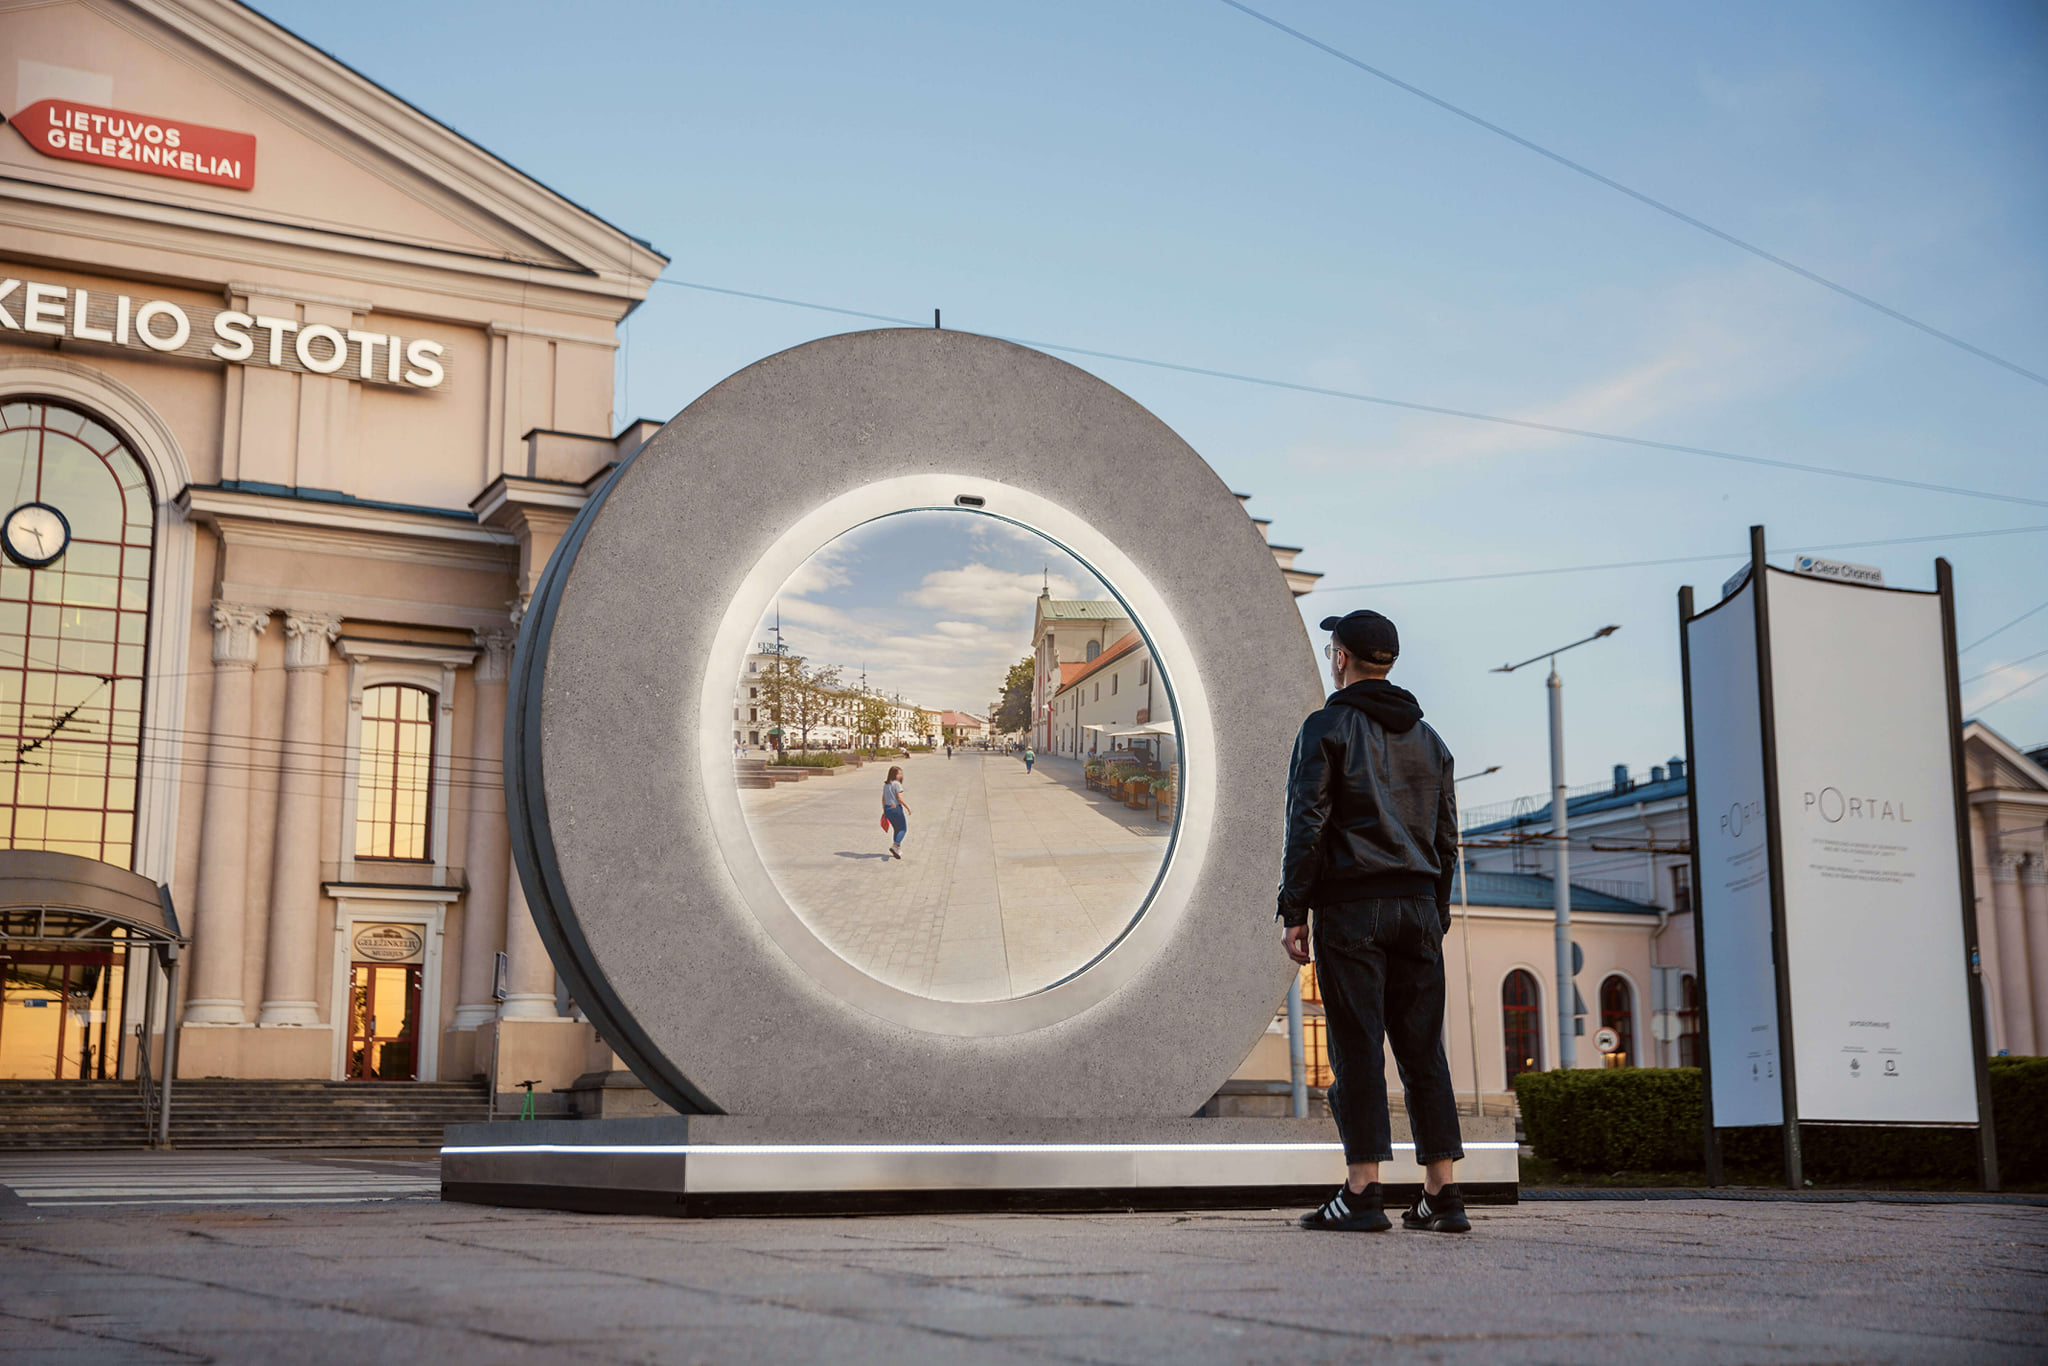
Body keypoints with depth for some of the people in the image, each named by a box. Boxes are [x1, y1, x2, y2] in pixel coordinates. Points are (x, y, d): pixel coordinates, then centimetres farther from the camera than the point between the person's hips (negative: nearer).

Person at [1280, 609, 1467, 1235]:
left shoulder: (1327, 727, -2)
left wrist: (1293, 912, -8)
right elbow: (1446, 836, 17)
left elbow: (1306, 825, -9)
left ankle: (1363, 1194, -7)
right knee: (1424, 1051, 6)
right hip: (1417, 905, 5)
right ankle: (1442, 1195, 5)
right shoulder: (1428, 738, 16)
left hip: (1351, 906, -5)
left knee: (1357, 1049, -5)